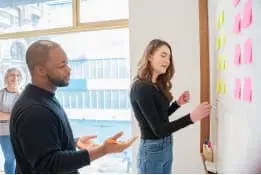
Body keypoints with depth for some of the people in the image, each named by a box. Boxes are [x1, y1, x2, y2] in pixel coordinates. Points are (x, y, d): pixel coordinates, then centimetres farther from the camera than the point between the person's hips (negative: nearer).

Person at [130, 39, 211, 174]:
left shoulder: (158, 85, 6)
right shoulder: (140, 88, -21)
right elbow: (158, 129, -23)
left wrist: (178, 103, 1)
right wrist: (190, 118, -32)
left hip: (166, 147, 8)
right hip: (152, 150, -8)